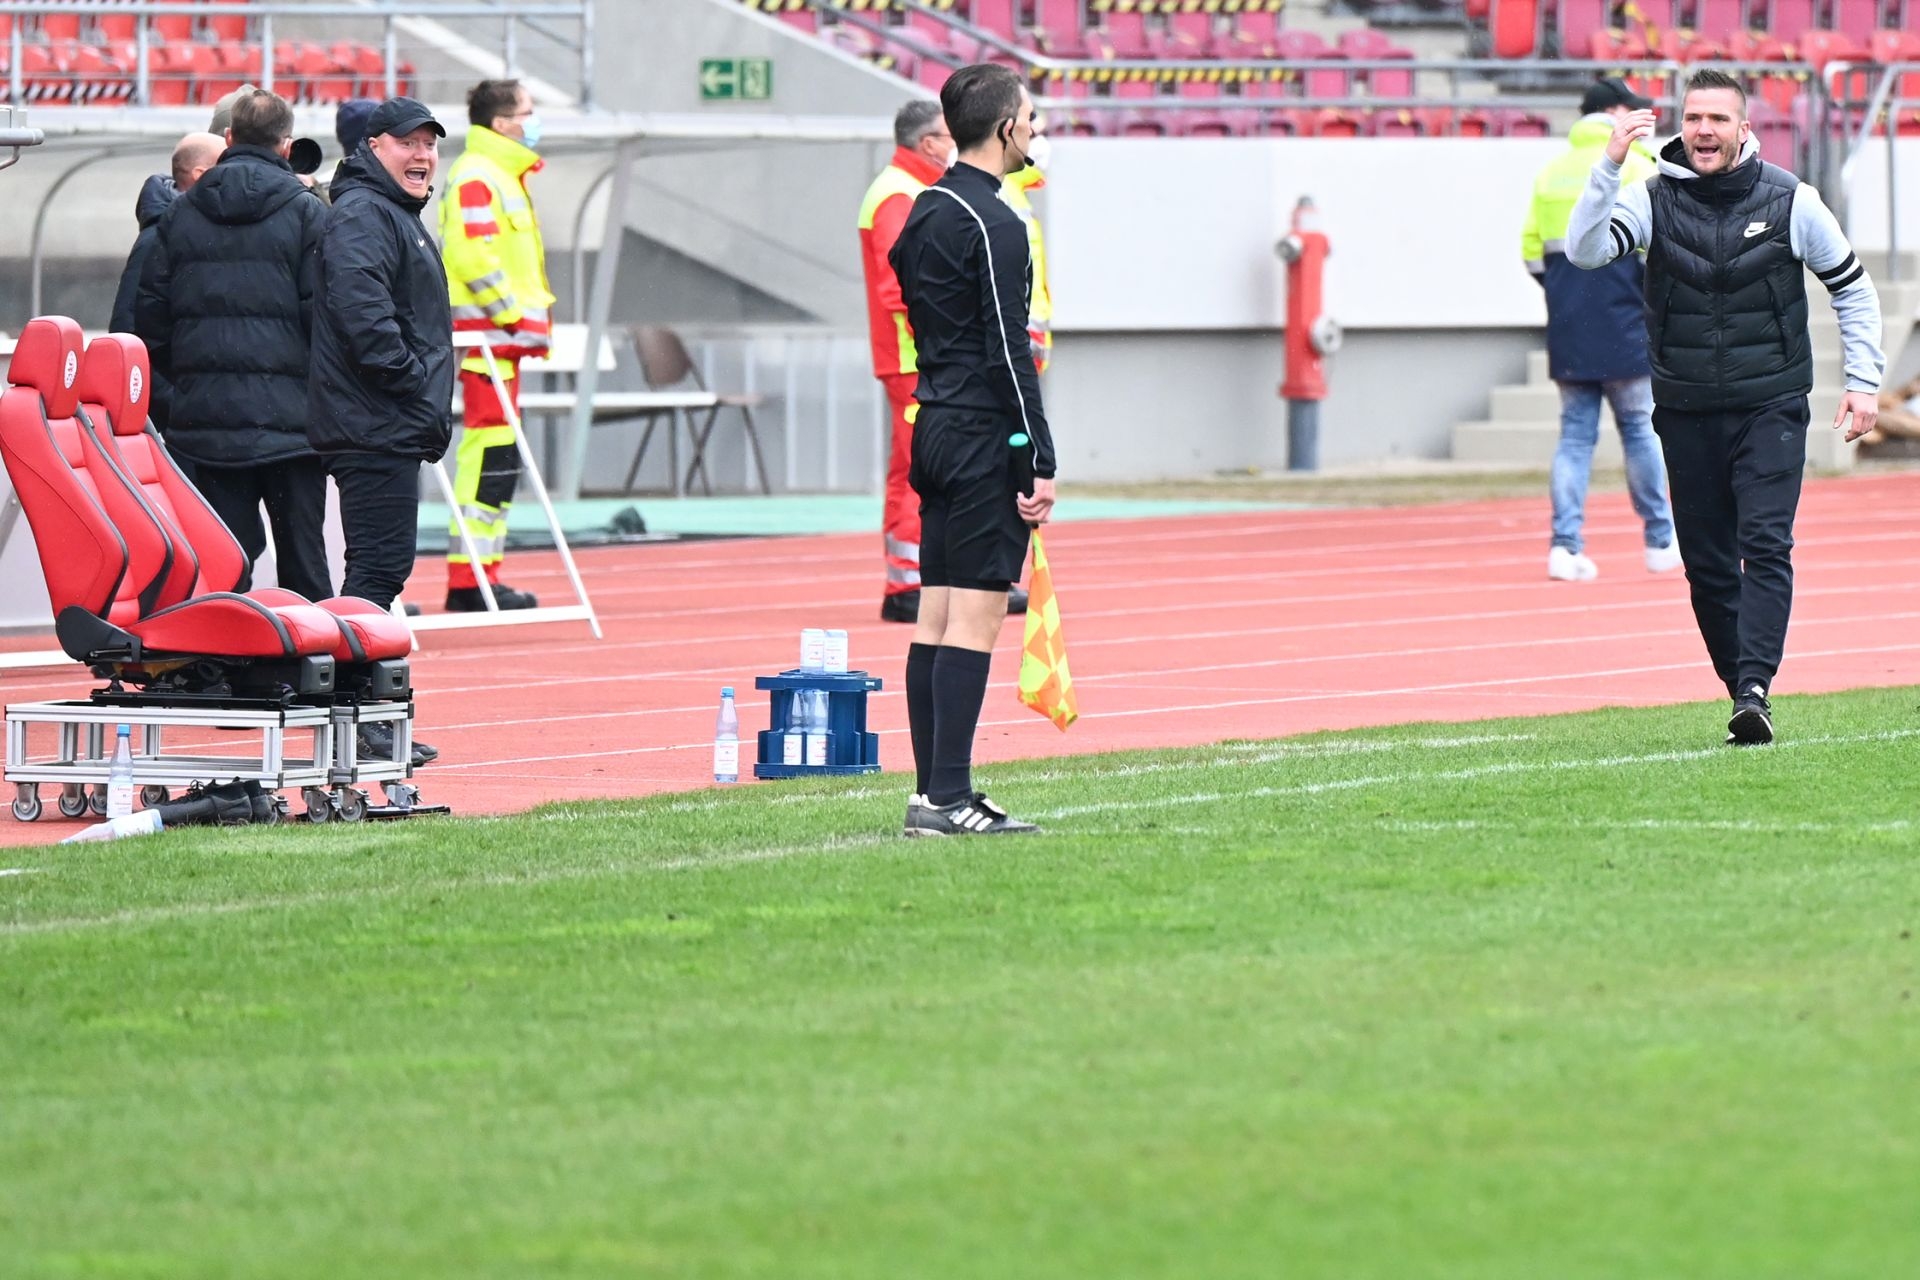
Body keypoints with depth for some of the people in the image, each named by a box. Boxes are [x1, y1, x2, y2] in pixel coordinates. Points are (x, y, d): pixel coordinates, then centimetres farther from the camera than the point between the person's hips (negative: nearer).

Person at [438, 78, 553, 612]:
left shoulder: (503, 176, 22)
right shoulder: (476, 177, -12)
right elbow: (471, 254, -22)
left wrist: (529, 318, 18)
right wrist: (512, 312, -18)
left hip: (503, 335, 11)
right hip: (486, 334, -11)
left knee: (498, 458, 11)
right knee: (490, 454, -12)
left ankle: (480, 575, 14)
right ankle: (469, 582, -13)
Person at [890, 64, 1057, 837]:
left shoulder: (926, 213, 14)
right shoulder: (994, 227, -14)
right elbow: (1008, 353, -17)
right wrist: (1038, 465, -15)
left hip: (935, 430, 9)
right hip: (983, 438, -9)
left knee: (935, 617, 8)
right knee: (976, 617, -9)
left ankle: (932, 790, 10)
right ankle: (949, 799, -12)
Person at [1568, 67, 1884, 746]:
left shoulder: (1790, 200, -2)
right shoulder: (1655, 198, -2)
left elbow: (1853, 287, 10)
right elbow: (1585, 250, -18)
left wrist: (1864, 379, 3)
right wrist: (1610, 164, -27)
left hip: (1771, 409, -2)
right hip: (1686, 413, 2)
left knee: (1766, 546, -16)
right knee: (1707, 563, 4)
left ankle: (1755, 689, -24)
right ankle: (1745, 691, 14)